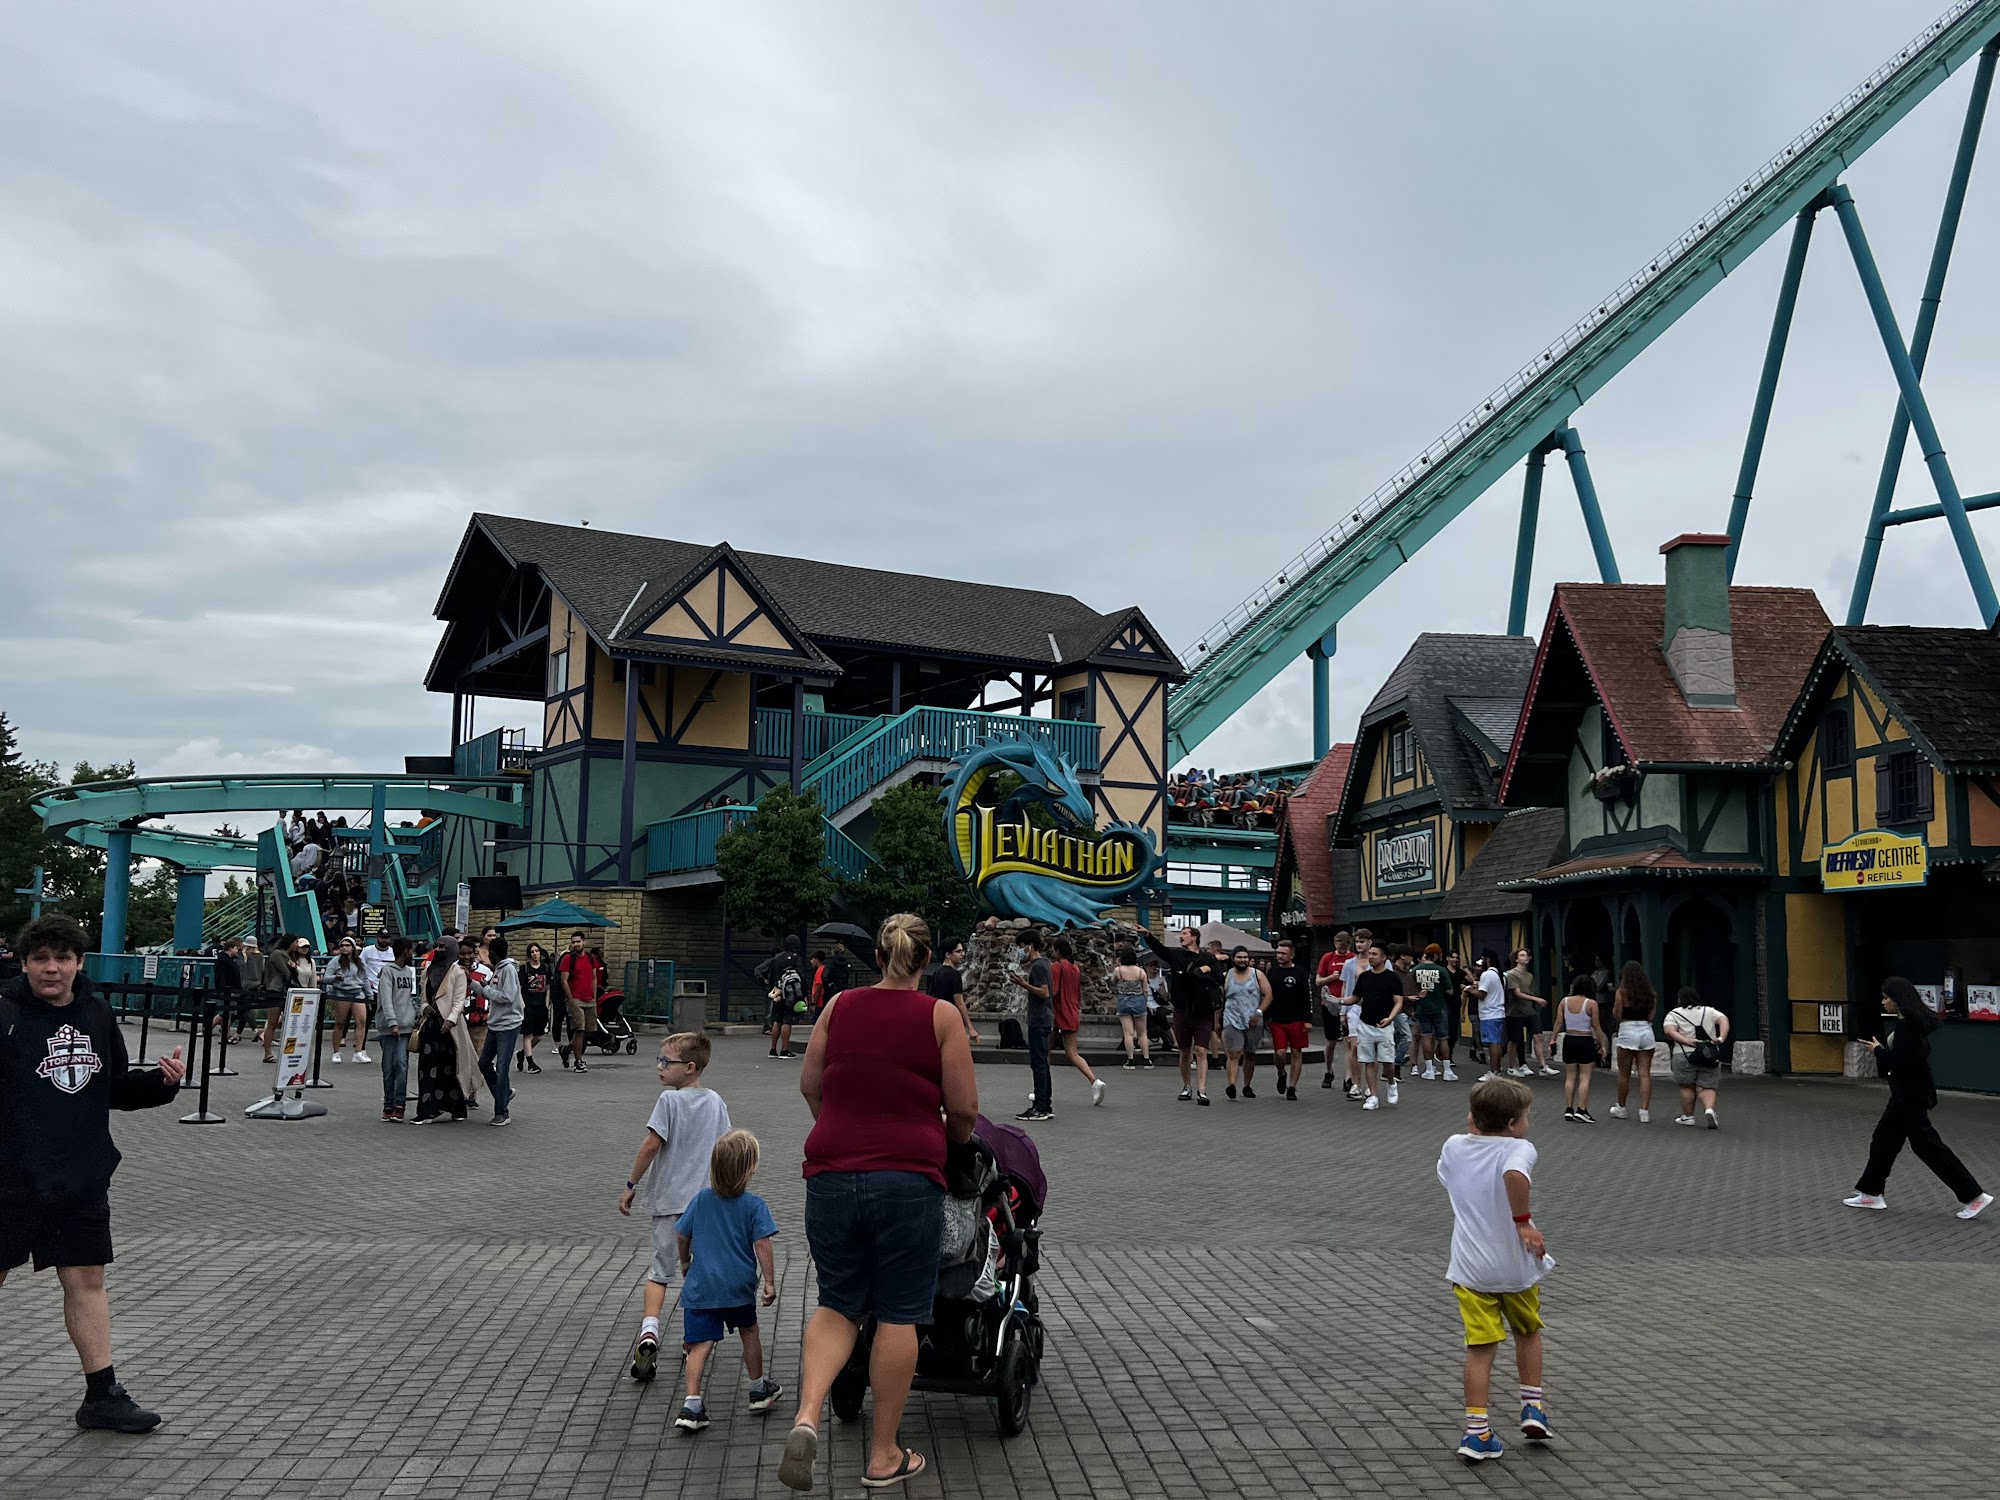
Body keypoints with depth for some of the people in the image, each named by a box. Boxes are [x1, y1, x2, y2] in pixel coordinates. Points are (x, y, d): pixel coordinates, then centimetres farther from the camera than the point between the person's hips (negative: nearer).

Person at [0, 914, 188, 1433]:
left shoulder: (98, 1015, 7)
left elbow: (117, 1090, 17)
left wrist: (162, 1081, 1)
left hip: (82, 1180, 5)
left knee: (87, 1281, 9)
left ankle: (102, 1396, 16)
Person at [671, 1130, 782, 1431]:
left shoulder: (701, 1199, 2)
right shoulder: (754, 1205, -9)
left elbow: (682, 1236, 10)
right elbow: (762, 1244, -14)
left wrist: (685, 1263, 28)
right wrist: (769, 1282, -8)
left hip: (701, 1286, 2)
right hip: (739, 1285, -2)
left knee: (700, 1343, 0)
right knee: (749, 1331, 19)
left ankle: (692, 1403, -12)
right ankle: (758, 1390, 32)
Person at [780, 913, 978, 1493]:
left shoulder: (839, 1005, 6)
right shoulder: (941, 1015, -3)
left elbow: (809, 1086, 12)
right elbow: (964, 1108, -3)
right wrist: (954, 1140, 19)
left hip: (831, 1175, 3)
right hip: (909, 1179, -3)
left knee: (837, 1305, 16)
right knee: (898, 1315, 8)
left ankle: (806, 1417, -5)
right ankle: (883, 1455, 17)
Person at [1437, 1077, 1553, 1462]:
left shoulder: (1454, 1147, 2)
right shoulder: (1519, 1149, -13)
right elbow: (1514, 1175, -37)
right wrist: (1523, 1220, -26)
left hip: (1470, 1268, 2)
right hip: (1517, 1265, -2)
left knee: (1479, 1349, 5)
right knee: (1528, 1332, 24)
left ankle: (1477, 1431, 3)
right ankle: (1533, 1408, 29)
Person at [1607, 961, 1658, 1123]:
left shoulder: (1622, 992, -5)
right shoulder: (1650, 993, 7)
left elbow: (1617, 1014, -4)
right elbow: (1651, 1016, 7)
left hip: (1628, 1031, -4)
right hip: (1646, 1031, 4)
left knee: (1624, 1074, 9)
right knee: (1645, 1074, 3)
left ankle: (1621, 1108, 21)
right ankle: (1644, 1111, -1)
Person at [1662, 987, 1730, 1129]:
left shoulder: (1674, 1014, 6)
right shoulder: (1709, 1011, 14)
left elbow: (1670, 1031, -9)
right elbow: (1724, 1020, 0)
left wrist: (1687, 1041, -15)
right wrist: (1721, 1038, -12)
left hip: (1684, 1056, -2)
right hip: (1710, 1057, 2)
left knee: (1687, 1088, 9)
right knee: (1706, 1088, 4)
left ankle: (1688, 1116, 15)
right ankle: (1709, 1109, -19)